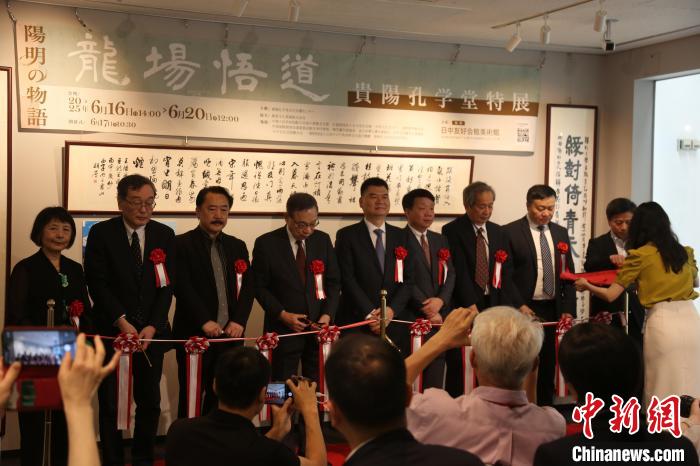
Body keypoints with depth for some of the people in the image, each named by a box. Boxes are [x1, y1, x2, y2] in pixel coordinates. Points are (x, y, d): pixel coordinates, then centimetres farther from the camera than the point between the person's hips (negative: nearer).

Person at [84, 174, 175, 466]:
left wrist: (152, 326, -10)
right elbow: (98, 284, -7)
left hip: (151, 331, 2)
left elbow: (167, 286, 1)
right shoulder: (101, 233, -3)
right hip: (111, 330, -2)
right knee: (109, 402, 4)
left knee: (149, 401, 6)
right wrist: (121, 321, -16)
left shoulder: (165, 235, 4)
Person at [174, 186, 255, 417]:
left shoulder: (238, 246, 15)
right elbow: (182, 286, -10)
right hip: (194, 334, -4)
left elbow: (247, 287, 10)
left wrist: (239, 321, -5)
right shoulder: (182, 244, -1)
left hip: (230, 334, 4)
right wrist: (204, 321, -17)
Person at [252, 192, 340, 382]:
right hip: (283, 329, -3)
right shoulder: (266, 244, -4)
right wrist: (282, 314, -12)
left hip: (319, 327, 3)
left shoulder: (323, 240, 6)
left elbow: (334, 282, 8)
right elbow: (260, 286, -2)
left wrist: (327, 315, -5)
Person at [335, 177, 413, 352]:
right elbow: (348, 279, -6)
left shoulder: (401, 236, 11)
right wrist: (369, 314, -13)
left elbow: (408, 279, 6)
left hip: (394, 323, 3)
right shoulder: (347, 235, 1)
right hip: (357, 324, -3)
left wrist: (392, 310, -9)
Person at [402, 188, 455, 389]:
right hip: (412, 318, -6)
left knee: (435, 382, 7)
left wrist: (441, 300, -8)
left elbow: (450, 274, 10)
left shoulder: (440, 240, 16)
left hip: (439, 316, 6)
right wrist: (428, 310, -12)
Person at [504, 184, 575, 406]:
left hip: (553, 309, 5)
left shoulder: (561, 233, 12)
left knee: (548, 364, 6)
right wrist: (520, 306, -14)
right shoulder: (510, 232, -4)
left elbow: (568, 274, 13)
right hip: (523, 310, -4)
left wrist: (568, 309, 4)